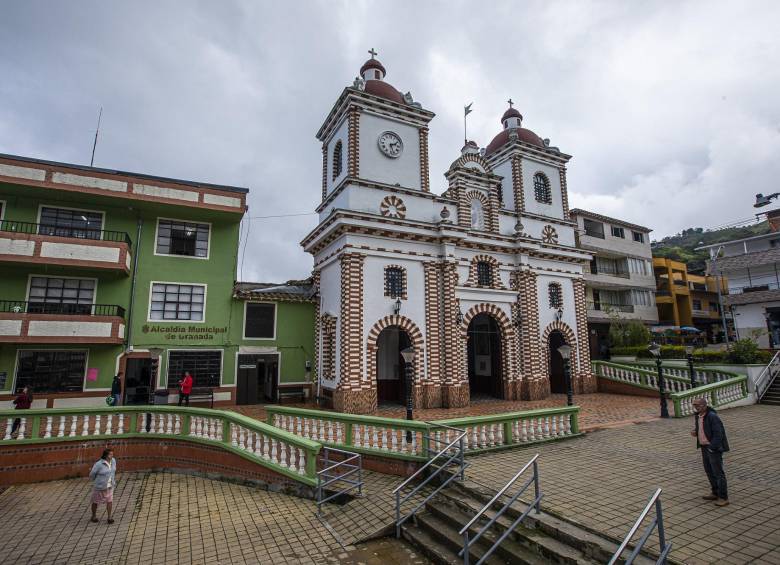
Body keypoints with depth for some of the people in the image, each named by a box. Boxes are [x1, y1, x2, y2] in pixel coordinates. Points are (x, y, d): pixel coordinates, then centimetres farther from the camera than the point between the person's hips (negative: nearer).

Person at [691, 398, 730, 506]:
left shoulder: (712, 416, -21)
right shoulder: (698, 416, 6)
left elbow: (718, 434, -22)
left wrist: (712, 448, -22)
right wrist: (695, 433, -2)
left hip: (714, 448, -9)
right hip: (704, 447, 9)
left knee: (718, 472, -1)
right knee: (709, 471, 16)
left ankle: (723, 498, 9)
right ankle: (716, 493, 29)